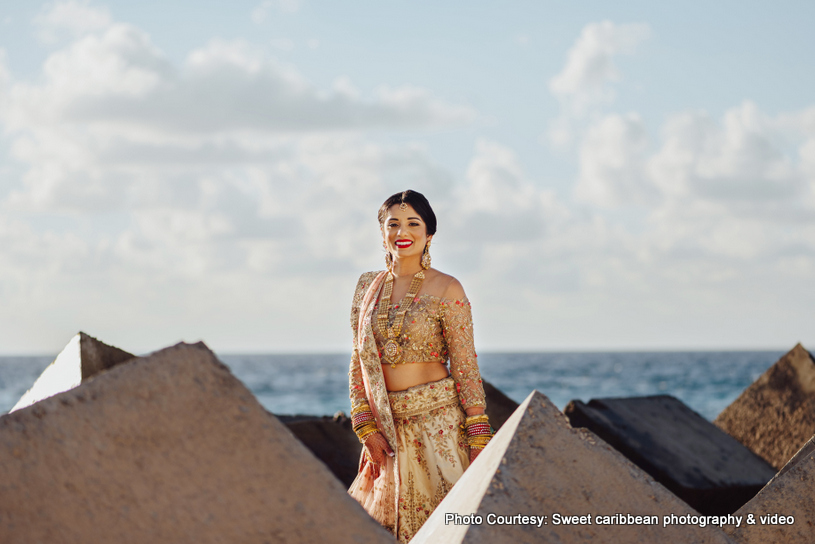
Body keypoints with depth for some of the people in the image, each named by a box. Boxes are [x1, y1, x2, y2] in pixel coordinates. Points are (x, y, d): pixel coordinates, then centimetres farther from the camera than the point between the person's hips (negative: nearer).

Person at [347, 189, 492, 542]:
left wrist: (479, 439, -10)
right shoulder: (368, 287, 9)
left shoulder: (446, 290, -4)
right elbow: (359, 361, 11)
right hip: (388, 428, 4)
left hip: (438, 420, -4)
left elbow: (465, 367, -4)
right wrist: (367, 429, 0)